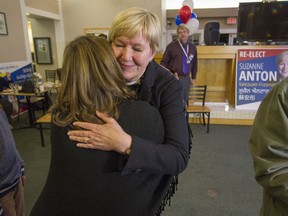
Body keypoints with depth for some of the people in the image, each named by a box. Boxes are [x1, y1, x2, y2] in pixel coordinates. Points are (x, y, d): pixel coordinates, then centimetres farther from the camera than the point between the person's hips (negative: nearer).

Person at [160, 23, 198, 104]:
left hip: (186, 78, 4)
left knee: (184, 100, 9)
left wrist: (193, 78, 14)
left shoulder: (192, 47, 8)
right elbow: (163, 62, -2)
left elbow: (194, 64, 16)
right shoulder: (171, 46, -3)